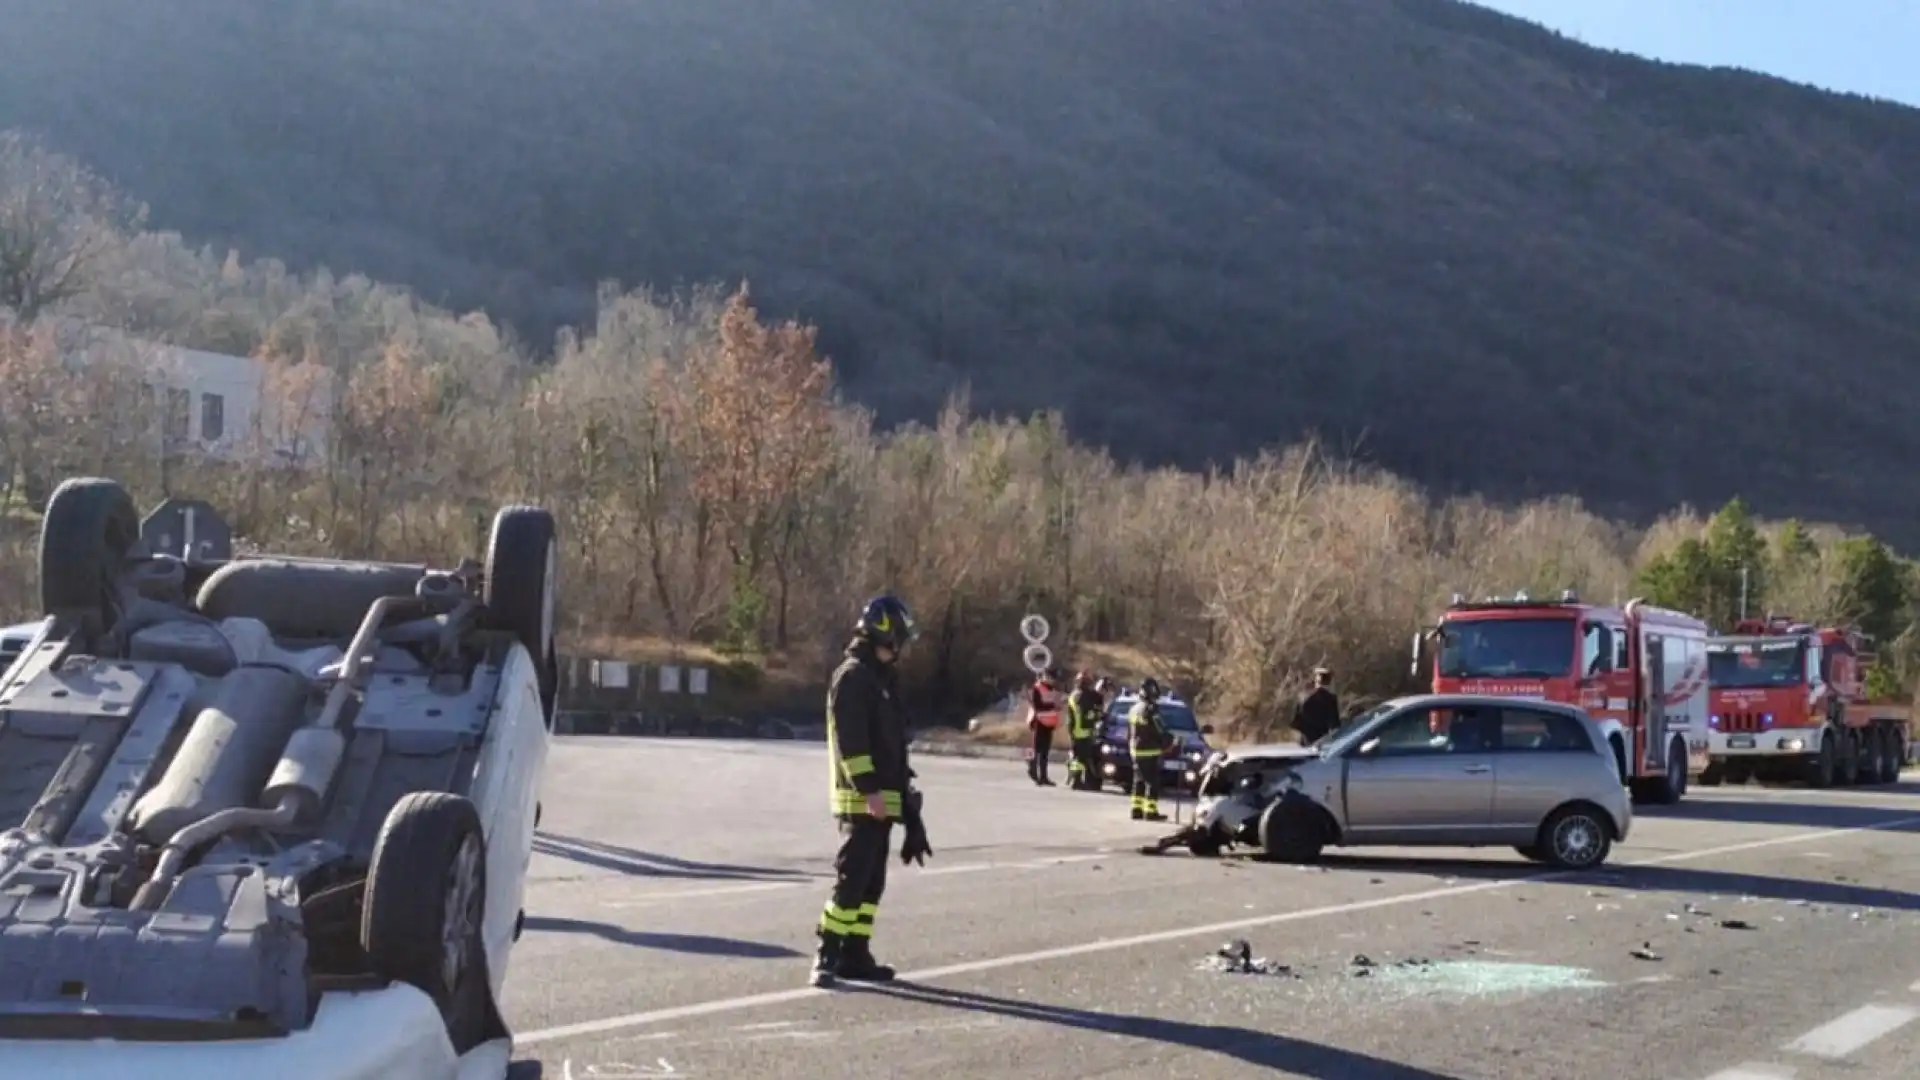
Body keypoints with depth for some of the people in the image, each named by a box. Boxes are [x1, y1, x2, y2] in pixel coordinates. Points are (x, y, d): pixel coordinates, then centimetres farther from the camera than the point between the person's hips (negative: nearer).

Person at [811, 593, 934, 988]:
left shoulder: (883, 678, 19)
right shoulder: (852, 677, -12)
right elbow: (850, 740, -20)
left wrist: (901, 787, 23)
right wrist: (869, 788, -24)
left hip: (882, 797, 10)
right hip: (861, 799, -10)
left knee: (872, 881, 11)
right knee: (852, 878, -11)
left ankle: (855, 956, 16)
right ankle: (827, 957, -8)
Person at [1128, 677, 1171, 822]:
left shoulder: (1134, 709, 13)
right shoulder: (1151, 710, -15)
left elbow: (1129, 733, 19)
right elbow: (1160, 731, -14)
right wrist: (1167, 745, 0)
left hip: (1135, 751, 9)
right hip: (1150, 751, -9)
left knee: (1139, 781, 13)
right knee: (1153, 782, -6)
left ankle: (1137, 810, 12)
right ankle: (1151, 812, -9)